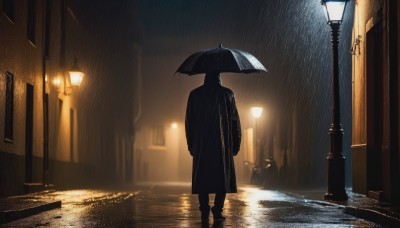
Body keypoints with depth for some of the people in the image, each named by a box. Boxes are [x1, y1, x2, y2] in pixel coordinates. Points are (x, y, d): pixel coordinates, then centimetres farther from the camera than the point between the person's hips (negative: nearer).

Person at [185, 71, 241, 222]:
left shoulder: (195, 94, 5)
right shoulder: (227, 94, 0)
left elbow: (189, 121, 8)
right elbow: (234, 120, -1)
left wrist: (191, 144, 14)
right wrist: (235, 144, 5)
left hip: (201, 144, 2)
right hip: (222, 143, -2)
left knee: (202, 177, 6)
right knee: (222, 176, 4)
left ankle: (205, 212, 3)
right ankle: (217, 210, -5)